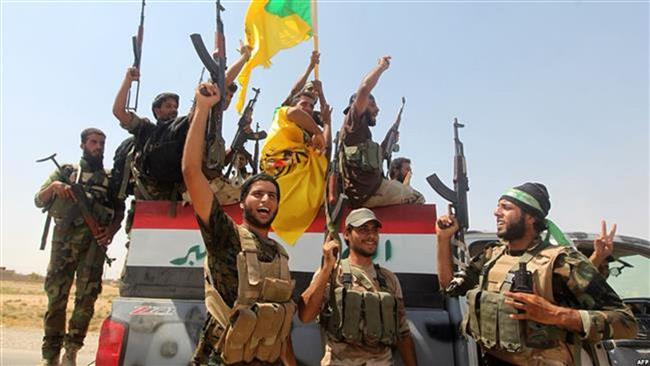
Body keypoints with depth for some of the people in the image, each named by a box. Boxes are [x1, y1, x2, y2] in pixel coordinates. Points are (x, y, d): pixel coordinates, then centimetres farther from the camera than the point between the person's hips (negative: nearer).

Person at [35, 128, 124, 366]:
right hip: (64, 239, 0)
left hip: (95, 241, 0)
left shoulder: (111, 177, 17)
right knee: (56, 294, -3)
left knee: (87, 296, -3)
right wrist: (54, 186, -8)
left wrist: (111, 230, -7)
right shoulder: (66, 171, 17)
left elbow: (119, 211, 12)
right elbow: (39, 201, 13)